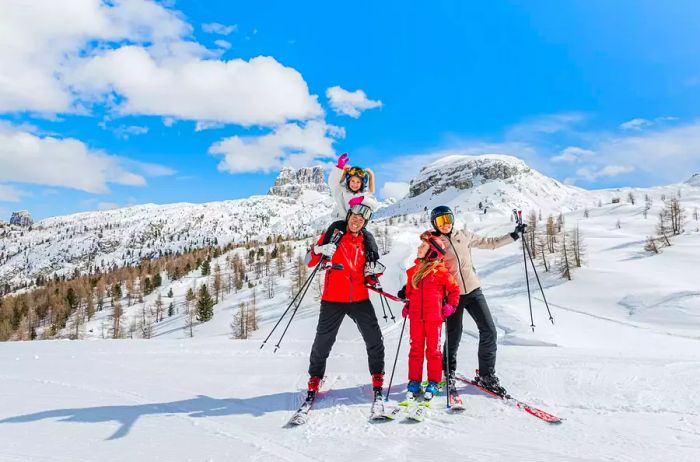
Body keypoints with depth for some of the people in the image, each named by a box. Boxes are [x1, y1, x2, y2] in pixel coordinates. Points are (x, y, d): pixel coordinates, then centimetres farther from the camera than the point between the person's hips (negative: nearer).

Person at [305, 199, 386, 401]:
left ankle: (377, 380, 17)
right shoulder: (333, 234, 1)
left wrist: (373, 272, -6)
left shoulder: (366, 242, 11)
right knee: (323, 342, 2)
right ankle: (314, 380, 22)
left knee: (375, 340, 0)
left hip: (360, 299, 3)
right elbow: (310, 261, -1)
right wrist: (320, 250, -21)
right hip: (333, 299, -2)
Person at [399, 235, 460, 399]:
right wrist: (407, 304, 13)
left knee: (433, 349, 4)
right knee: (416, 349, 8)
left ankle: (433, 382, 14)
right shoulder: (414, 270, 12)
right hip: (416, 316, 4)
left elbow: (454, 289, 5)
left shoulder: (440, 271, -3)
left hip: (434, 316, -4)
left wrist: (451, 305, -2)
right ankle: (414, 381, 16)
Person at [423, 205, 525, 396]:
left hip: (473, 290, 3)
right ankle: (448, 372, 30)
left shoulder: (464, 236, 8)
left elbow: (490, 243, 17)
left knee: (489, 331, -6)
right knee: (454, 336, 3)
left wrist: (514, 235, 12)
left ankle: (486, 375, 8)